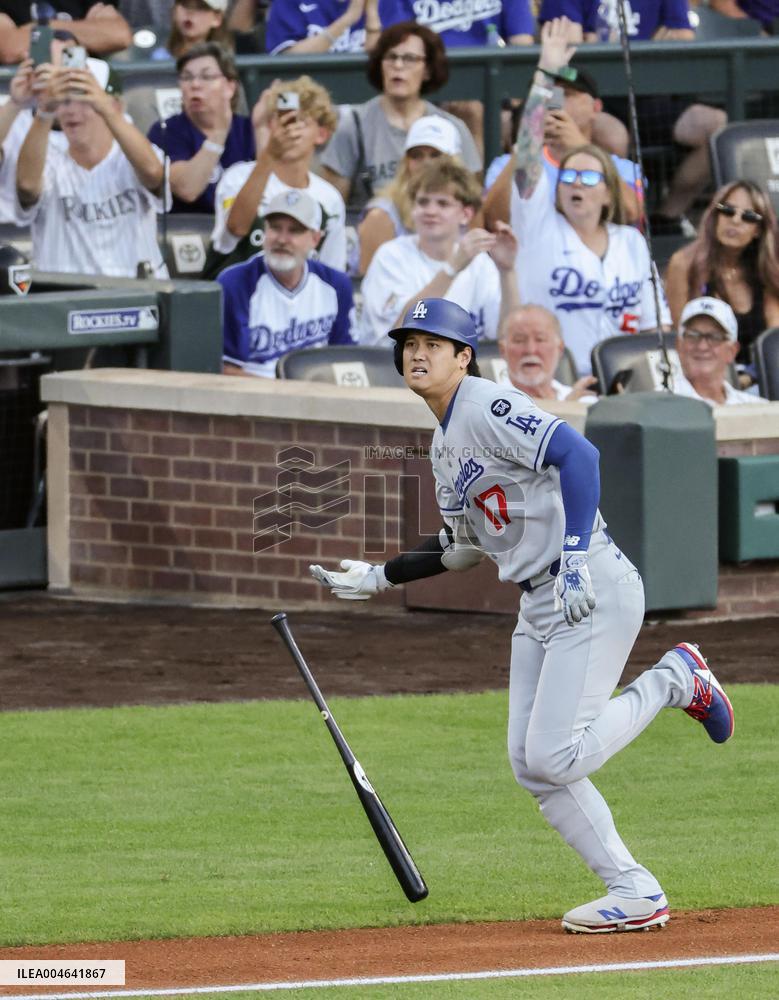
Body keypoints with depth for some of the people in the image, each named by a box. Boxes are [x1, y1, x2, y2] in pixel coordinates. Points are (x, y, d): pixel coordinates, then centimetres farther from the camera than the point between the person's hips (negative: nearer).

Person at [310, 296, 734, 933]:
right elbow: (466, 545, 27)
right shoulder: (445, 445, 18)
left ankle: (673, 680, 4)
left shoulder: (487, 407, -12)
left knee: (553, 756, -16)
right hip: (539, 605, 10)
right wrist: (380, 578, 27)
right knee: (531, 764, 5)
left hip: (594, 592, -10)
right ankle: (634, 892, 9)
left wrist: (576, 554, -32)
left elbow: (576, 453, -26)